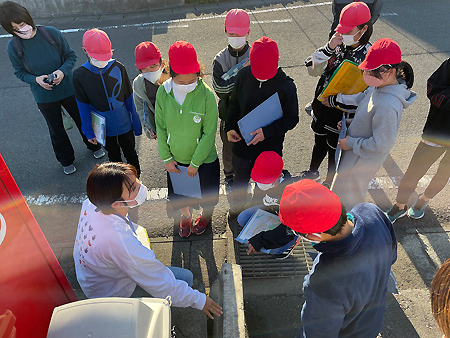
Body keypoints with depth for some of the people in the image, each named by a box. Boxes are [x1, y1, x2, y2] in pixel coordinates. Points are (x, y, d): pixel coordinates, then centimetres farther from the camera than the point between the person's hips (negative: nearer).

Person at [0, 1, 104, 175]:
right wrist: (36, 80, -21)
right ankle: (66, 160, 39)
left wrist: (63, 71, -23)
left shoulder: (51, 33, -16)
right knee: (56, 130, 16)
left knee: (82, 120, 19)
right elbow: (20, 72, -1)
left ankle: (94, 146, 47)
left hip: (67, 89, 0)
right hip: (44, 97, 0)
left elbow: (71, 55, -5)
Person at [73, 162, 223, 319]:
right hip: (112, 294, -7)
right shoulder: (121, 243, -44)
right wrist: (199, 300, -19)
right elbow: (162, 285, -32)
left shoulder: (91, 203, -22)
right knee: (185, 277, -4)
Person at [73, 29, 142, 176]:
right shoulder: (79, 75, -13)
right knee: (114, 158, 21)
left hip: (125, 125, 0)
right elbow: (83, 106, -5)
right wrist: (88, 132, -2)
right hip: (104, 129, 0)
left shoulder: (118, 68, -13)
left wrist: (136, 123, 0)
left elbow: (129, 98, -4)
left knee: (131, 155, 19)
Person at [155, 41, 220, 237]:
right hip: (175, 159, 3)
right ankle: (185, 216, 58)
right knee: (180, 191, 25)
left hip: (204, 159, -2)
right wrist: (166, 158, -5)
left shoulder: (206, 95, -23)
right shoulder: (163, 92, -14)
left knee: (206, 192, 22)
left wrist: (195, 163, -15)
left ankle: (206, 215, 57)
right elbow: (160, 127, -4)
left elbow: (209, 133, -18)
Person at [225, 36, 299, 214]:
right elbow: (233, 104, 6)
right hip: (242, 142, 3)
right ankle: (237, 209, 50)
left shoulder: (286, 86, -18)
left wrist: (267, 131, -23)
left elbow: (291, 119, -11)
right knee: (240, 179, 22)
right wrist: (229, 127, -5)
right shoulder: (243, 76, -9)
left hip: (270, 146, -2)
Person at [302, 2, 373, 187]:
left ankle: (329, 182, 43)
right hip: (321, 107, 5)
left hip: (342, 116, -5)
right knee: (319, 144, 26)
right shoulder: (338, 44, -8)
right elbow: (313, 69, -11)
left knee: (334, 150, 16)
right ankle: (312, 172, 53)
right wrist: (328, 48, -24)